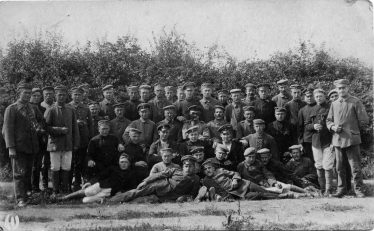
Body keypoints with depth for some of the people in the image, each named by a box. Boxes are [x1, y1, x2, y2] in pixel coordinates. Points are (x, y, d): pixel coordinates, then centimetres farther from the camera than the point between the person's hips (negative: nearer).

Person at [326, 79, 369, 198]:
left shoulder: (356, 102, -2)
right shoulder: (334, 104, 12)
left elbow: (364, 121, -1)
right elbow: (328, 120, 17)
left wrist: (352, 129, 3)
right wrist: (333, 127, -3)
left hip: (352, 140, -4)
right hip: (337, 140, 5)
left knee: (355, 167, -4)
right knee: (339, 167, 10)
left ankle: (359, 190, 5)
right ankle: (341, 189, 20)